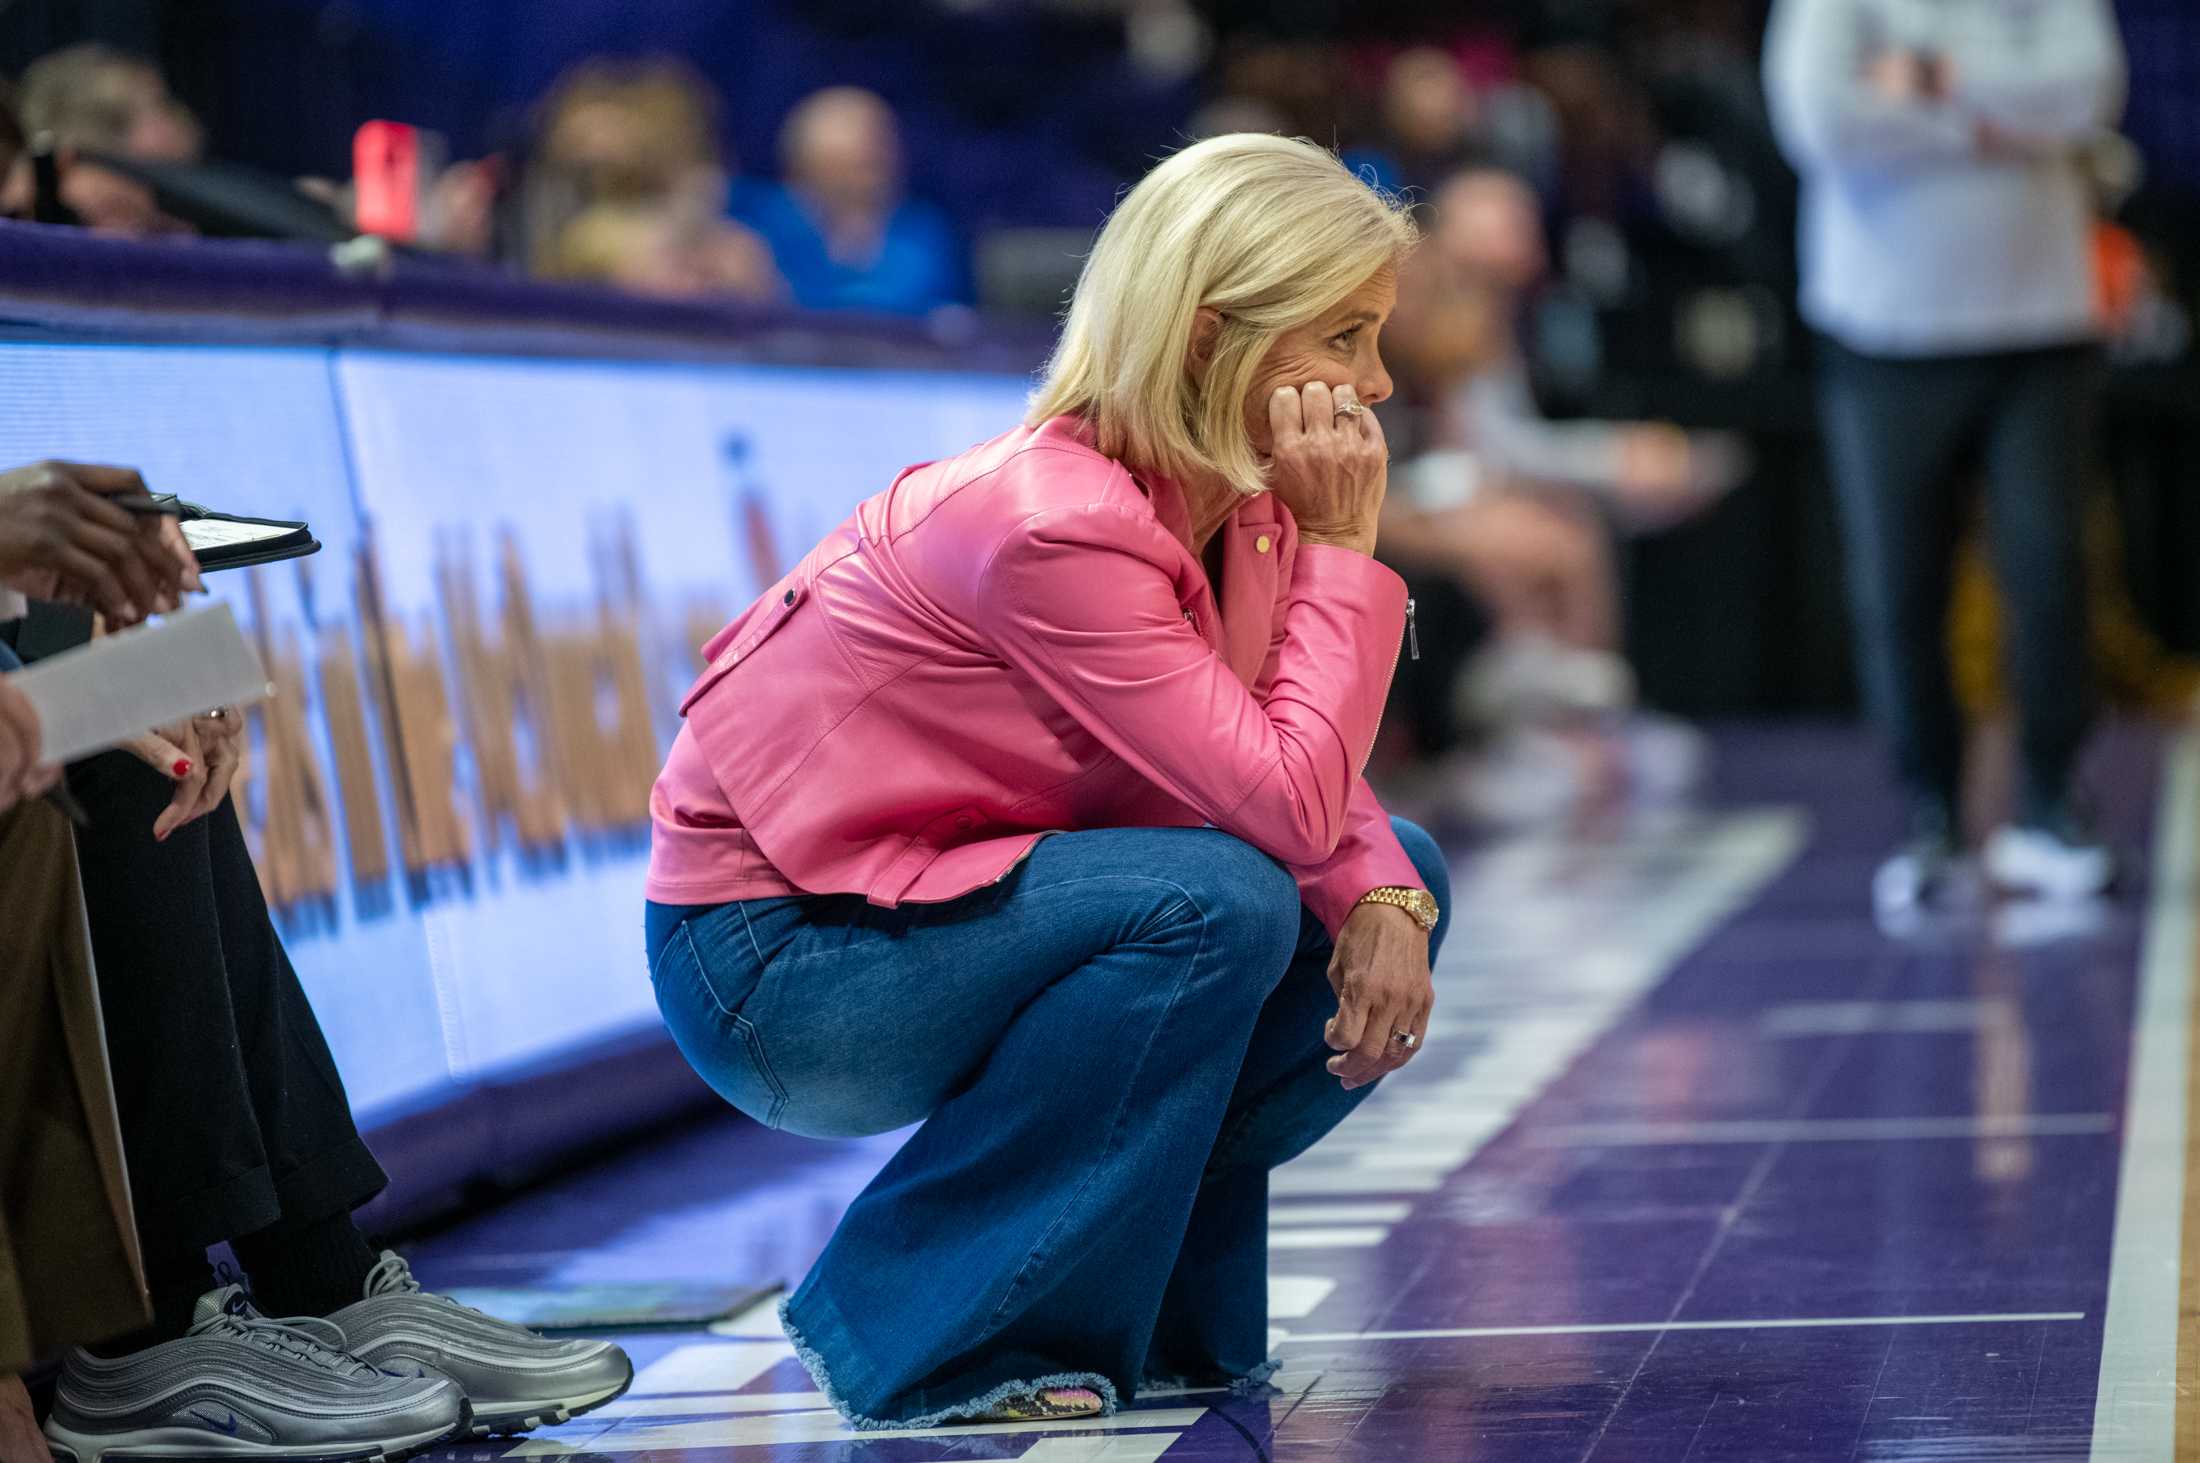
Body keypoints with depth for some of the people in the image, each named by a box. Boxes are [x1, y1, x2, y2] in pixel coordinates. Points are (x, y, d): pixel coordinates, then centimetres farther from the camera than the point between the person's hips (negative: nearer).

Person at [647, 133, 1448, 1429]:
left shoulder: (1229, 493, -1)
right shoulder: (1053, 522, -28)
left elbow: (1308, 782, 0)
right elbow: (1282, 805, -30)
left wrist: (1379, 899, -21)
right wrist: (1341, 547, -22)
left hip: (930, 899, 9)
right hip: (772, 966, -9)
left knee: (1395, 886, -1)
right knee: (1216, 903, -30)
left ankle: (1143, 1301, 9)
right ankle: (929, 1337, -15)